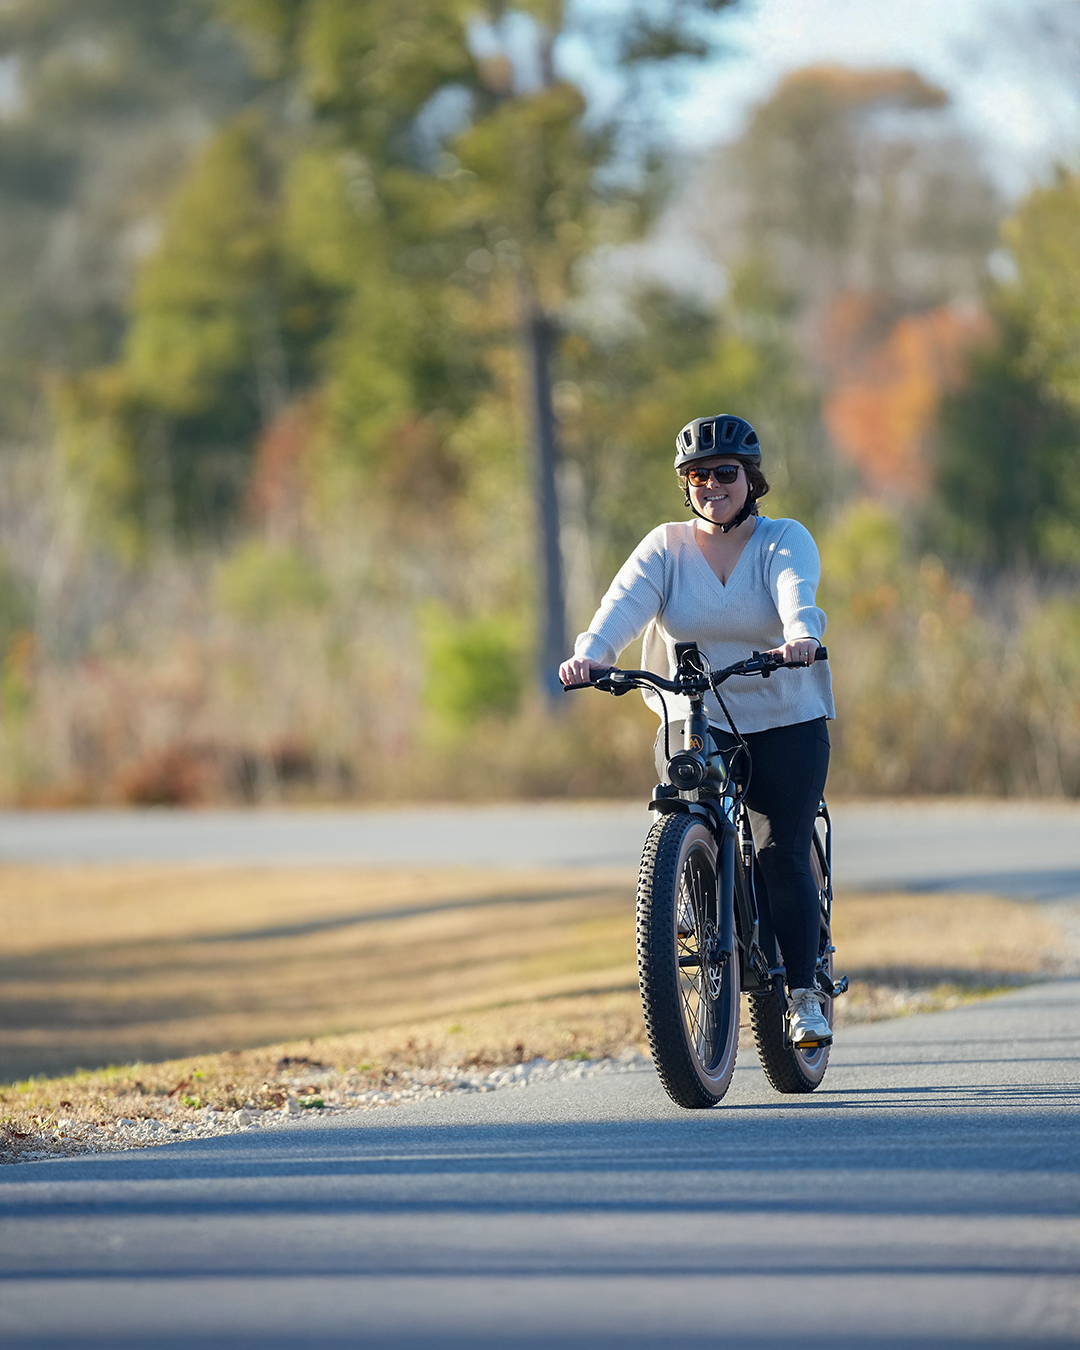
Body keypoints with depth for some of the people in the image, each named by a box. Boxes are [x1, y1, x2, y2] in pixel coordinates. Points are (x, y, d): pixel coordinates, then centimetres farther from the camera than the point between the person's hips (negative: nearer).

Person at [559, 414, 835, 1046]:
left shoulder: (785, 540, -4)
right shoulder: (667, 547, 1)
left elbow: (797, 592, -26)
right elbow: (626, 602, -17)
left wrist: (801, 637, -49)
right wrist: (589, 654, -38)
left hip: (785, 718, -2)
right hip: (694, 718, 2)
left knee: (782, 856, -9)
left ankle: (806, 994, 0)